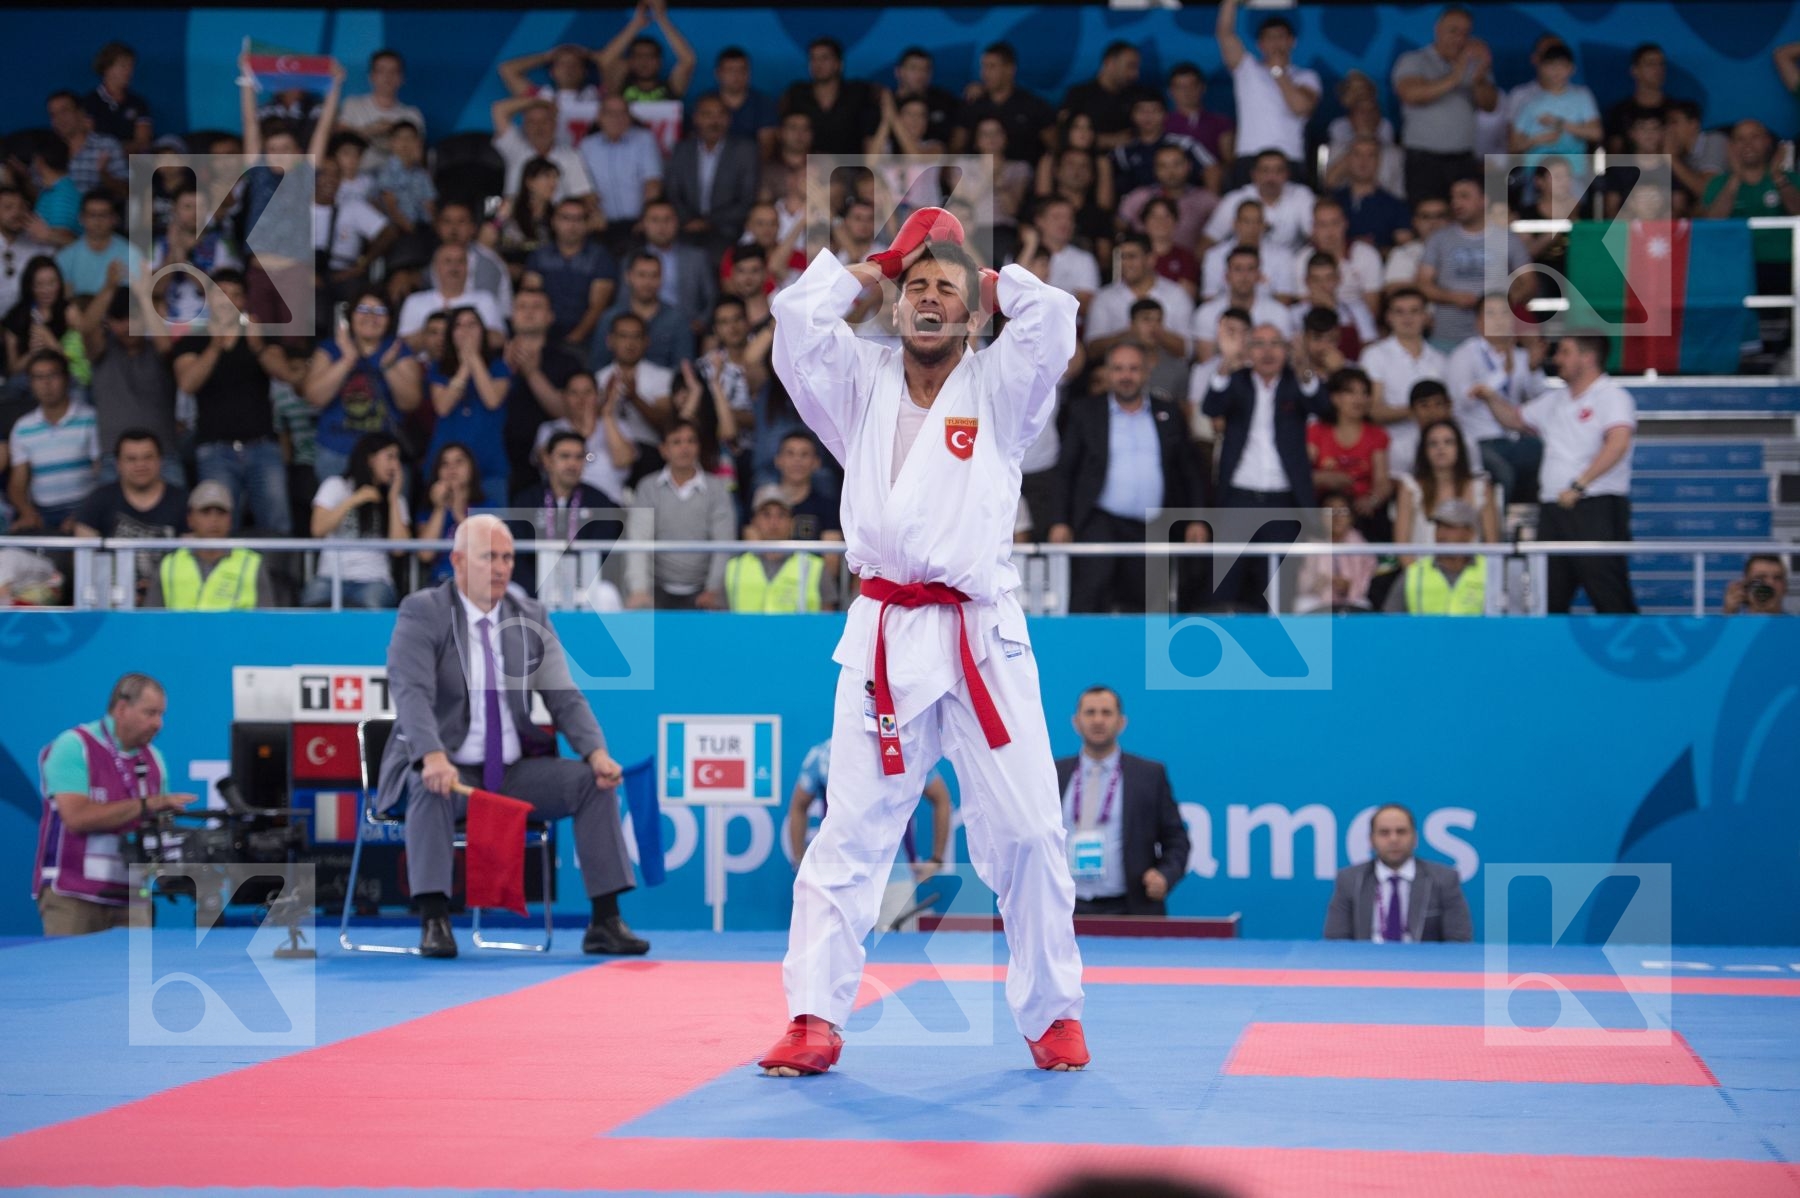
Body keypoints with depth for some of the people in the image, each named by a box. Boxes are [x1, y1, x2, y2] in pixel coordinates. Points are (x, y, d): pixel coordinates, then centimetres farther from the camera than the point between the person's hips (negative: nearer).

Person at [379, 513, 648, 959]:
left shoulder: (531, 618, 7)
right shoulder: (422, 613, -7)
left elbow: (565, 697, 3)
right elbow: (412, 693, -20)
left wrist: (597, 752, -16)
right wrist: (433, 757, -39)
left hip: (515, 772, 4)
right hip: (447, 770, -4)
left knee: (594, 781, -16)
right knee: (429, 788, -37)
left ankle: (606, 922, -16)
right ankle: (434, 922, -37)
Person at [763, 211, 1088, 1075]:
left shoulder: (997, 388, 8)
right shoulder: (863, 386, 14)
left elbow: (1052, 318, -7)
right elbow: (798, 320, 2)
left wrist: (984, 275, 10)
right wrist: (875, 265, 13)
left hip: (983, 638, -1)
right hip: (884, 638, 1)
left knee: (1026, 833, 0)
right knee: (850, 833, -2)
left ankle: (1051, 1014, 13)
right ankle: (816, 1019, 0)